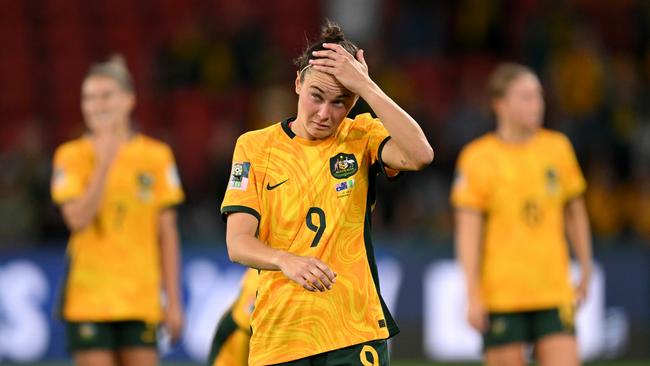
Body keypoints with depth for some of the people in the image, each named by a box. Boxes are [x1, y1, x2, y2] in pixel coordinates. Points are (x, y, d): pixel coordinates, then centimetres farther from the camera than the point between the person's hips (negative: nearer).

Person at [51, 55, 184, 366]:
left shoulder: (156, 156, 4)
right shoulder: (71, 156, 0)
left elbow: (167, 234, 5)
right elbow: (77, 220, -14)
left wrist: (173, 300, 2)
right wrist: (104, 164, -17)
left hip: (141, 302, 2)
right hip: (89, 301, -2)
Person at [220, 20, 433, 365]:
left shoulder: (362, 137, 4)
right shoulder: (254, 146, 4)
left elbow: (419, 155, -18)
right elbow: (238, 243, -5)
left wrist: (366, 87, -17)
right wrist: (287, 261, -25)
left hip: (356, 335, 0)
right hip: (277, 334, 1)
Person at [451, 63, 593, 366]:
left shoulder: (558, 147, 8)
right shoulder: (477, 157, -5)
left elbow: (574, 212, 19)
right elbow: (468, 231, -7)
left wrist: (585, 270, 19)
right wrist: (473, 295, -12)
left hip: (554, 292, 3)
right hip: (501, 293, -3)